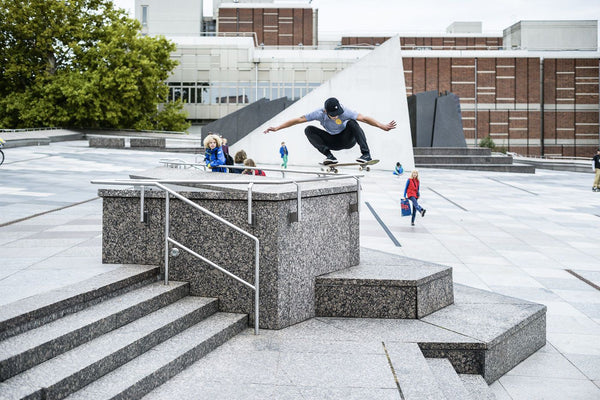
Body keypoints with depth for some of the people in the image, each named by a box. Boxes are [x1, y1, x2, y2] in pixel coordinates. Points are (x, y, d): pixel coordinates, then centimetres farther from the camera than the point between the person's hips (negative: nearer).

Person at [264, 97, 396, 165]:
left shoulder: (344, 112, -27)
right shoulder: (320, 114, -23)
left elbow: (363, 118, -32)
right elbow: (297, 120, -20)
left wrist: (382, 126, -42)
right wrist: (277, 128, -23)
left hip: (347, 139, -2)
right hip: (332, 142, 2)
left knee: (352, 123, -34)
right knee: (309, 130, -19)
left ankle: (366, 155, -35)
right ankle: (329, 156, -22)